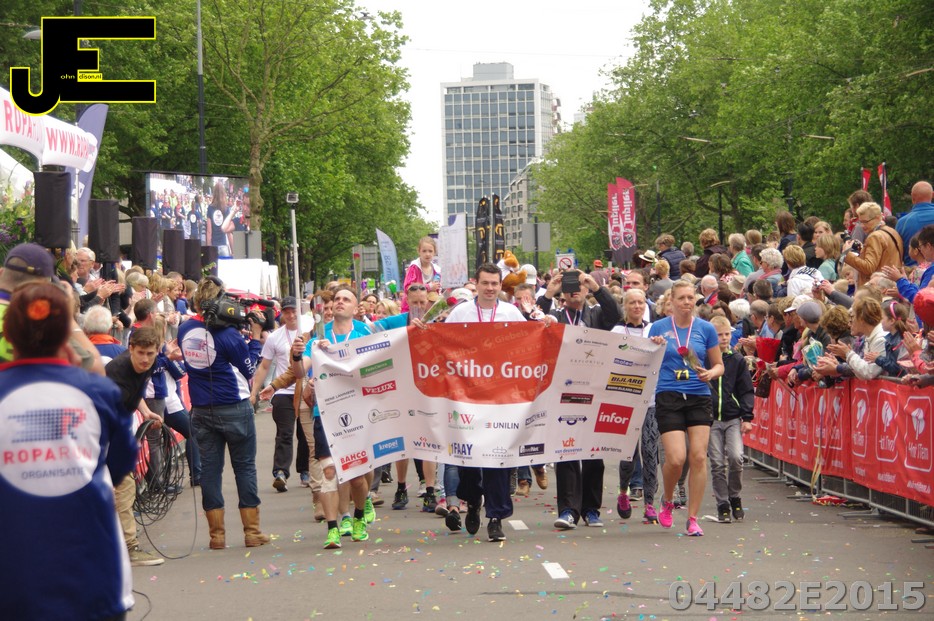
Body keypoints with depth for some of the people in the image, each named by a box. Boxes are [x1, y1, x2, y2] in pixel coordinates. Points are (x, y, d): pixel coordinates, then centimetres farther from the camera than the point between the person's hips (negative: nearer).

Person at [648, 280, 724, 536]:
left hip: (699, 398, 2)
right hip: (668, 398, -1)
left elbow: (719, 365, 13)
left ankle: (692, 518, 6)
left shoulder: (706, 329, 6)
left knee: (698, 457, -6)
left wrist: (710, 373, -8)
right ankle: (667, 500, 19)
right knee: (676, 458, -12)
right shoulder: (659, 328, 4)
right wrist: (653, 349, -11)